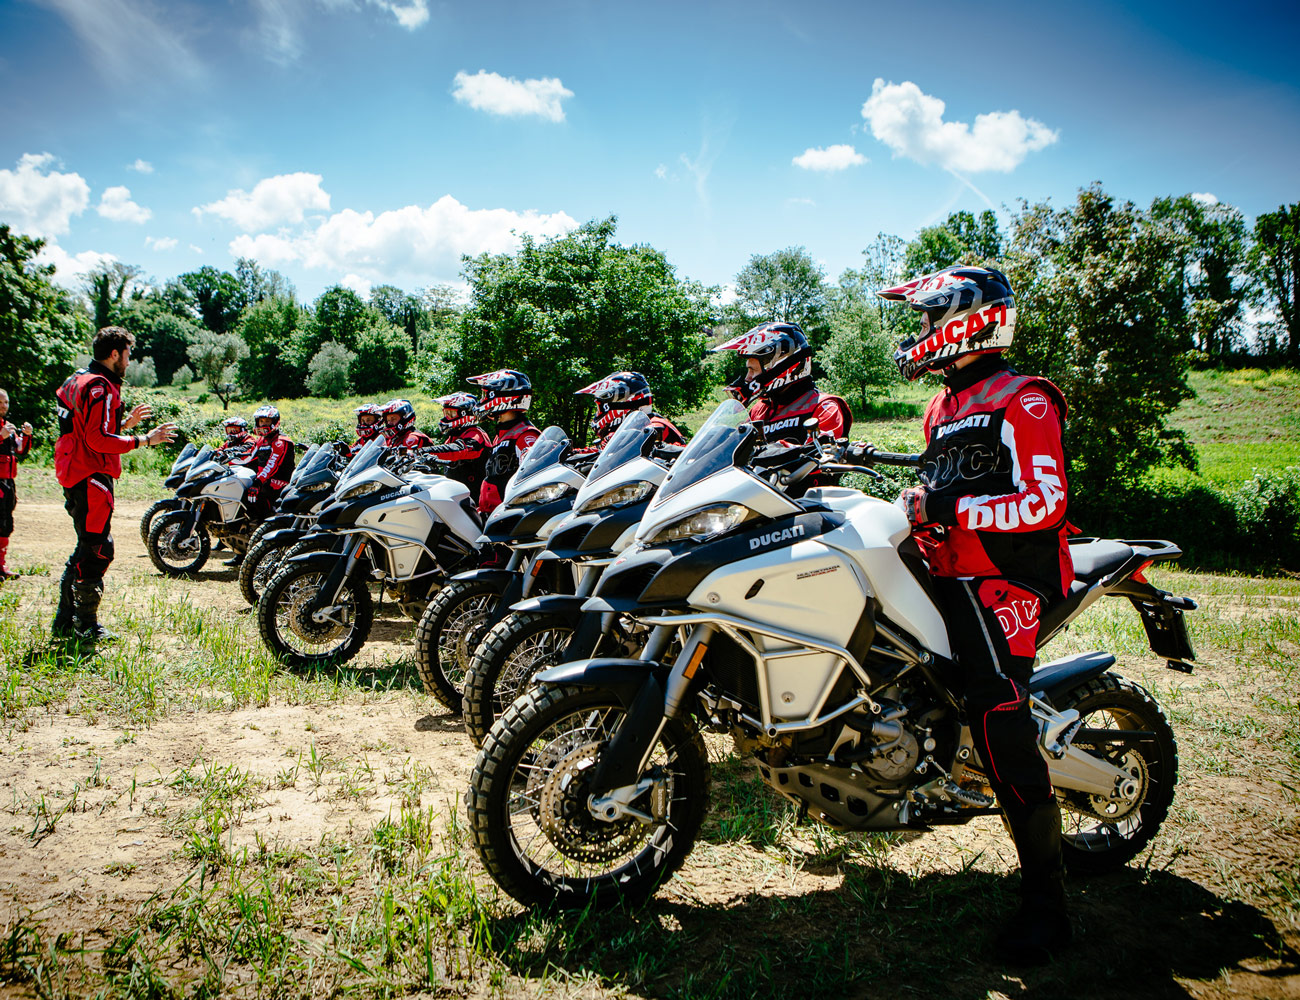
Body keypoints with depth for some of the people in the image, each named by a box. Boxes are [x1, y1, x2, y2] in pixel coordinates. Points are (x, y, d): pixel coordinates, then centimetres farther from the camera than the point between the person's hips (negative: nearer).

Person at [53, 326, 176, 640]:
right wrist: (144, 440, -20)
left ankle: (66, 619, 25)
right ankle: (86, 626, 1)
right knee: (98, 550, -5)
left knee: (87, 547, 18)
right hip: (92, 477, -11)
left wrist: (126, 423, 21)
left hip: (74, 474, 11)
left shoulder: (79, 380, 18)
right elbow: (99, 440, -23)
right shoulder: (100, 387, -15)